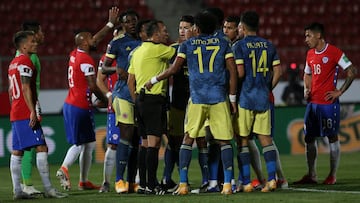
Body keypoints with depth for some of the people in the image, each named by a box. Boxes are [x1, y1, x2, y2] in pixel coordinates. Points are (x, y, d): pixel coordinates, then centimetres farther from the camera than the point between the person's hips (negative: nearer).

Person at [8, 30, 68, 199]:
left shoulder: (13, 63, 18)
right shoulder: (25, 62, -10)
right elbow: (26, 88, -18)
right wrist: (33, 111, -21)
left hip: (15, 114, 10)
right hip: (26, 113, -10)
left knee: (17, 151, 7)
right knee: (41, 148, -10)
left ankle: (17, 190, 6)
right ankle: (48, 189, -14)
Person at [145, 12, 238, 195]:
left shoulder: (187, 45, 6)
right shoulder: (223, 43, 7)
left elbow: (174, 69, 3)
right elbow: (233, 71, 3)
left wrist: (154, 80, 17)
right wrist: (232, 98, 9)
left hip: (197, 98, 0)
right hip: (219, 98, 0)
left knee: (188, 139, 8)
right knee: (224, 140, 3)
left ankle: (183, 183, 1)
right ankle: (227, 184, -5)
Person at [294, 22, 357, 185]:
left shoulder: (334, 52, -9)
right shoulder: (310, 54, 13)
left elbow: (352, 71, -9)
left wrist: (340, 92, -11)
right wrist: (306, 90, 9)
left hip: (328, 103, -7)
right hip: (312, 103, 7)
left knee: (332, 137, 0)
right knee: (309, 138, 6)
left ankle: (332, 176, 5)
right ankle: (311, 175, 13)